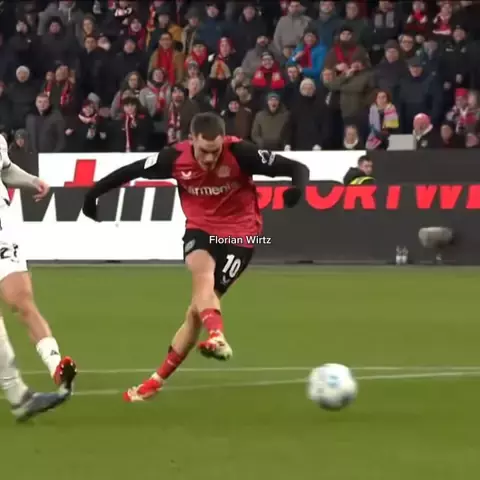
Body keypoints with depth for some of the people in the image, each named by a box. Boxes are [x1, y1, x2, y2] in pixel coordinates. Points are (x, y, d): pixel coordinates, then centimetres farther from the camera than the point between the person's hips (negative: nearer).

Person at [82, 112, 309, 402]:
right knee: (203, 272, -33)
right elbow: (130, 171, 2)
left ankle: (158, 381, -5)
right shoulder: (175, 158, -14)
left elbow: (296, 168, -20)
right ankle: (217, 336, -50)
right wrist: (94, 193, 5)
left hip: (239, 234, -2)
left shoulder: (240, 153, -22)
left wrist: (298, 187, -41)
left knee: (198, 310, -7)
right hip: (200, 229, 2)